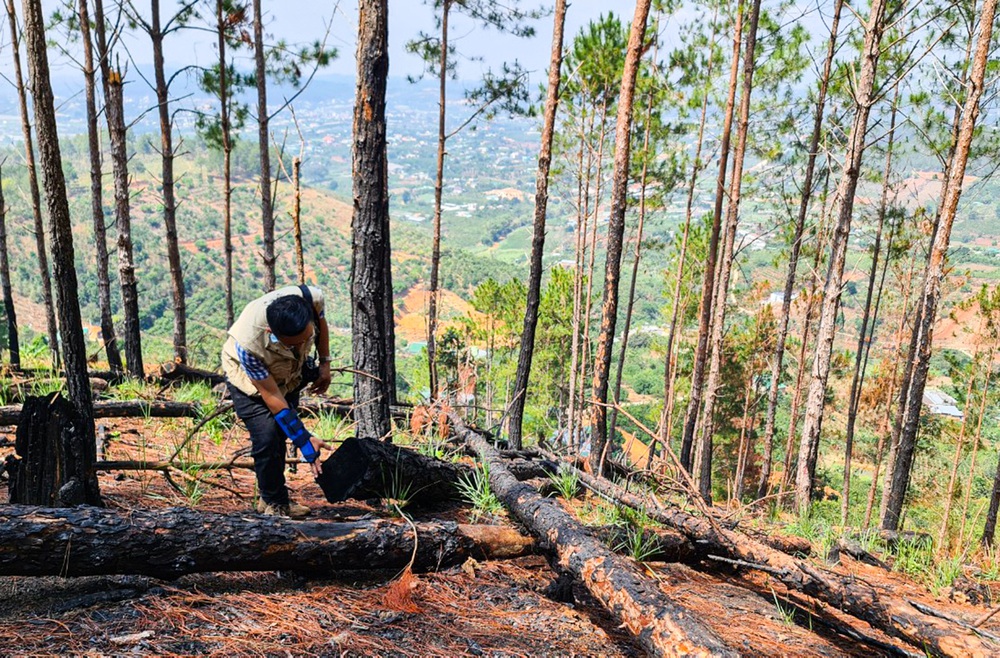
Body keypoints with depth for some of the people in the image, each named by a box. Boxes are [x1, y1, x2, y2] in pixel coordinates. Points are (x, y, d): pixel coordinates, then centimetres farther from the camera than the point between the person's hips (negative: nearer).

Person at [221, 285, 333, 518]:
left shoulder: (312, 298, -37)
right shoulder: (248, 344, -44)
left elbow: (321, 321, -8)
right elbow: (271, 396, -33)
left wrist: (325, 363, -6)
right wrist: (305, 440, -31)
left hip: (290, 371, 4)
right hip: (249, 376, -4)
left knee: (282, 432, 10)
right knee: (267, 437, -16)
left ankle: (273, 497, 29)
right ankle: (274, 502, 7)